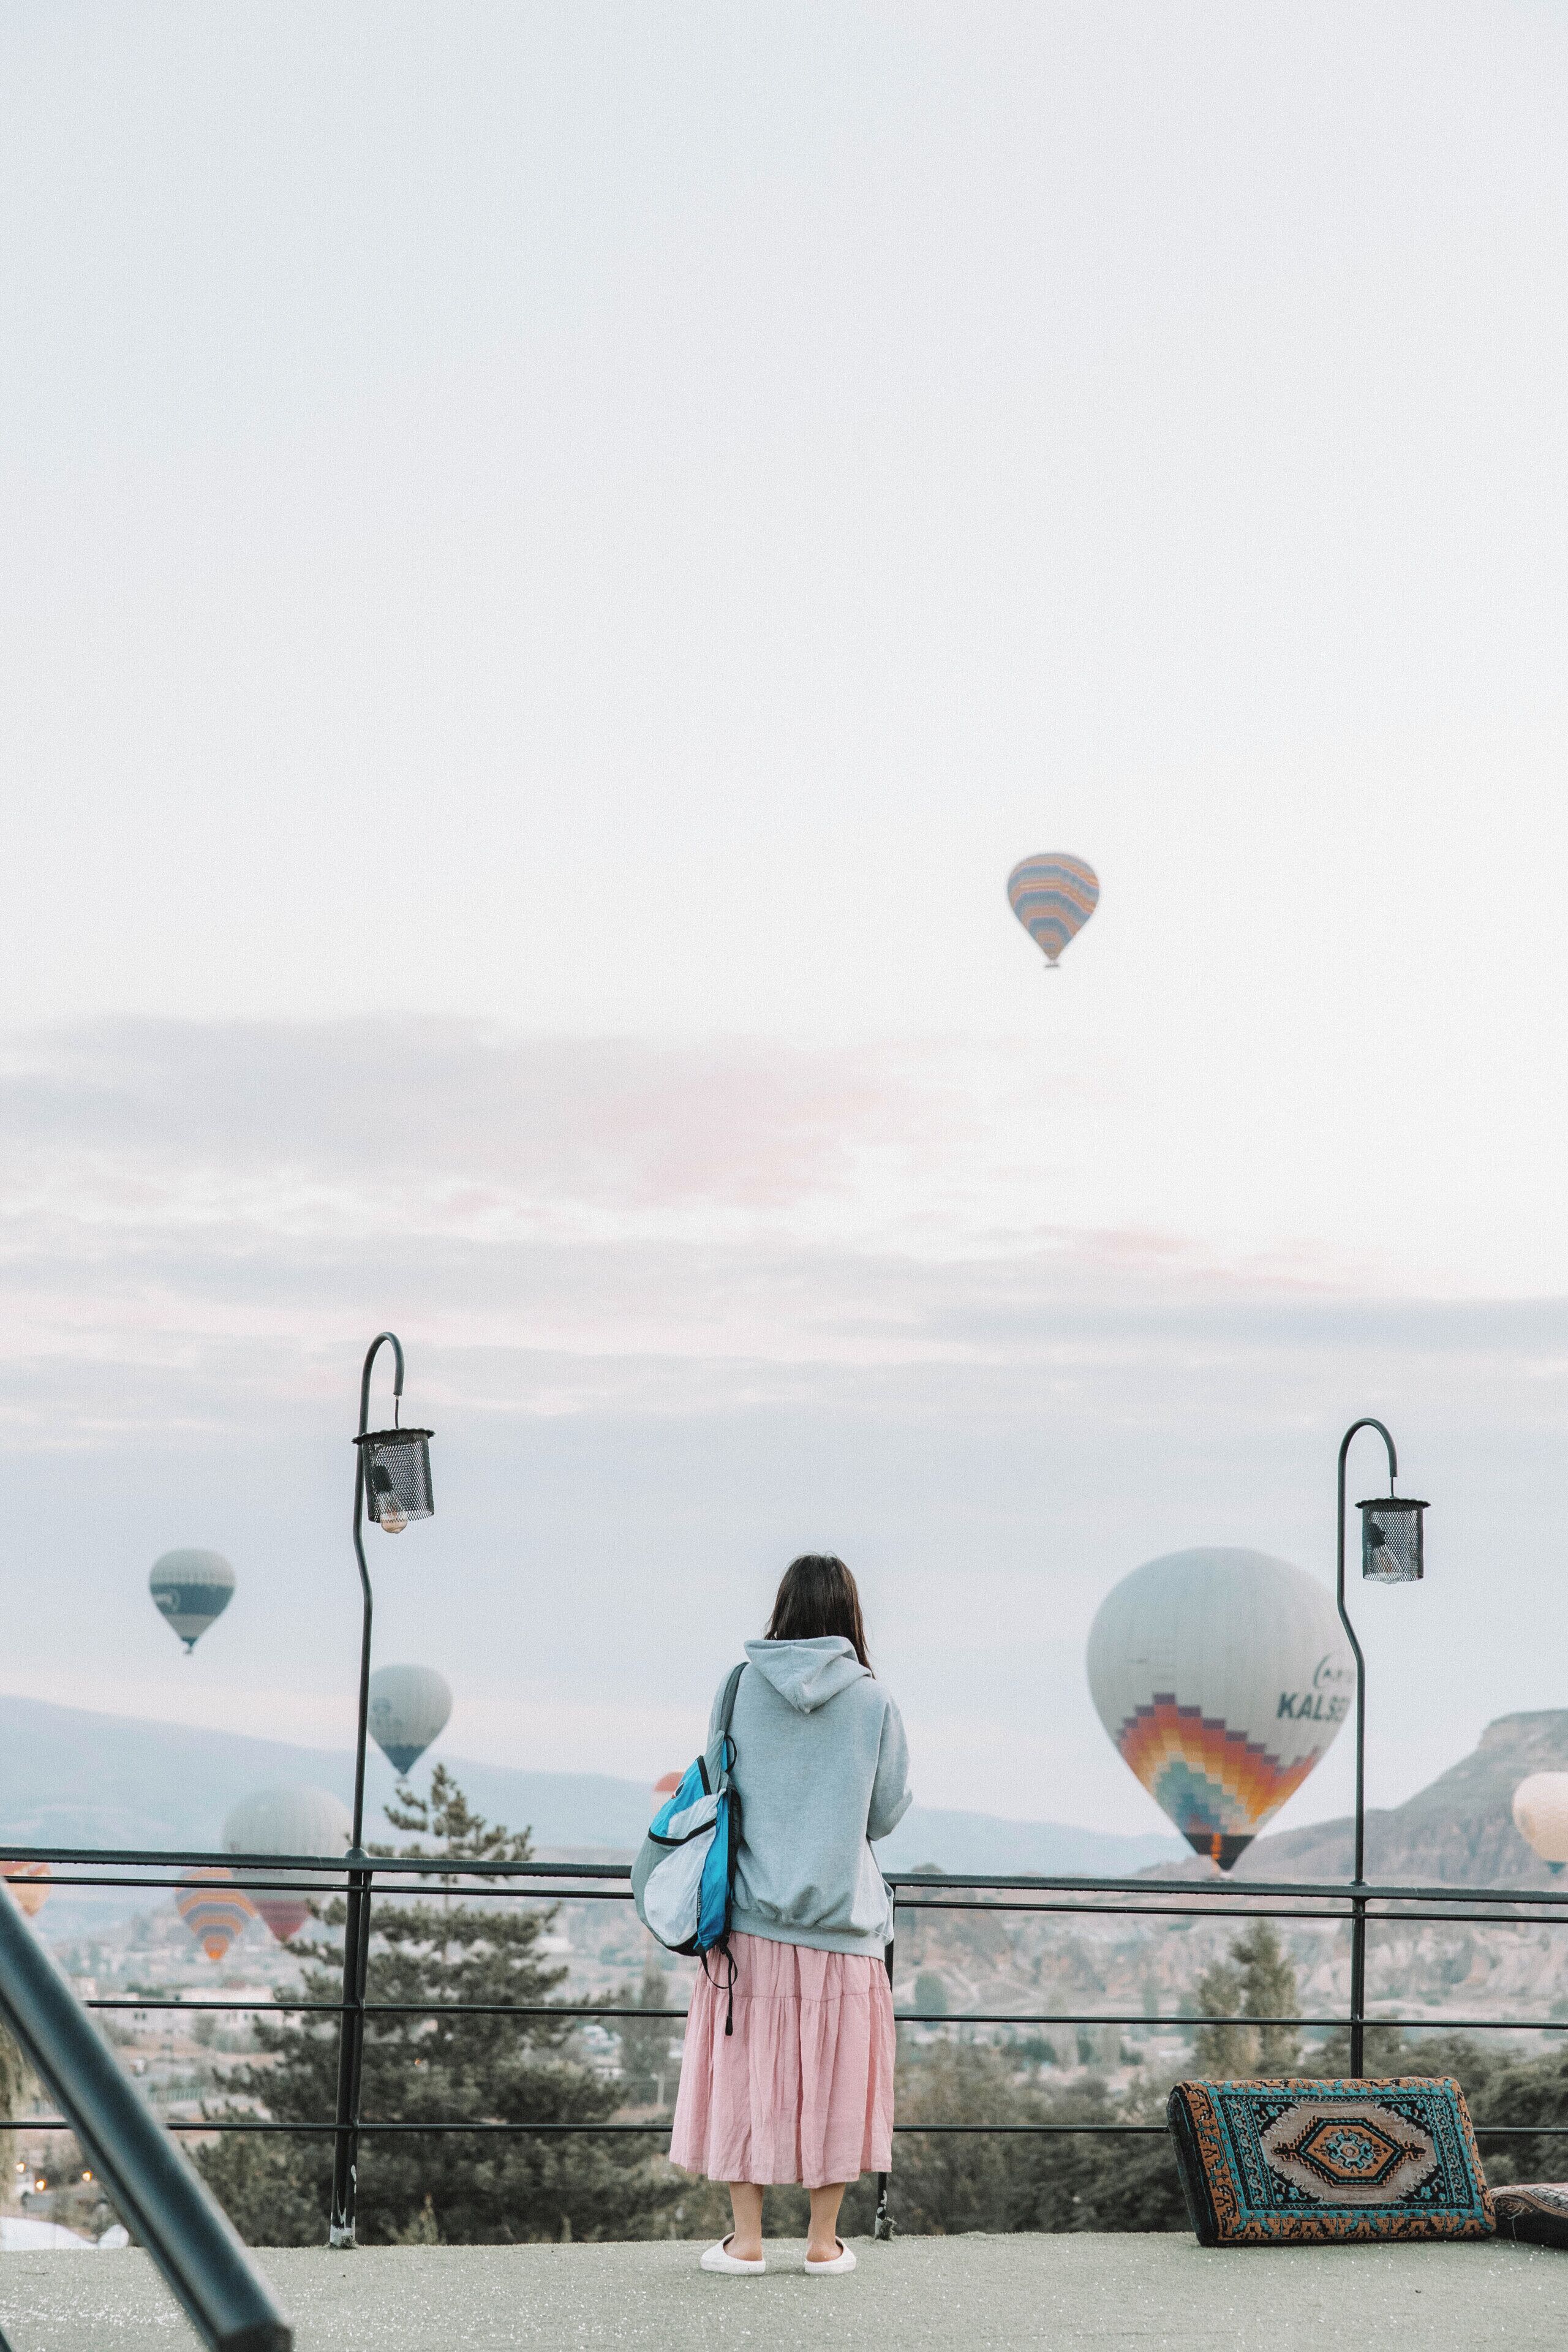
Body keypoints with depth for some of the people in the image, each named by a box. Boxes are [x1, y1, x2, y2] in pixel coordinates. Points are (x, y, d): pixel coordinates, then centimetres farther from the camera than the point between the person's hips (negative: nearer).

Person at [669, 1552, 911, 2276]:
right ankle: (823, 2239, 12)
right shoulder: (873, 1701, -4)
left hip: (752, 1910, 1)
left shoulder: (741, 1687, -2)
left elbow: (717, 1789, 8)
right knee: (833, 2072, 8)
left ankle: (745, 2238, 8)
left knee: (745, 2064, 7)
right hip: (842, 1911, -1)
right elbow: (888, 1813, 4)